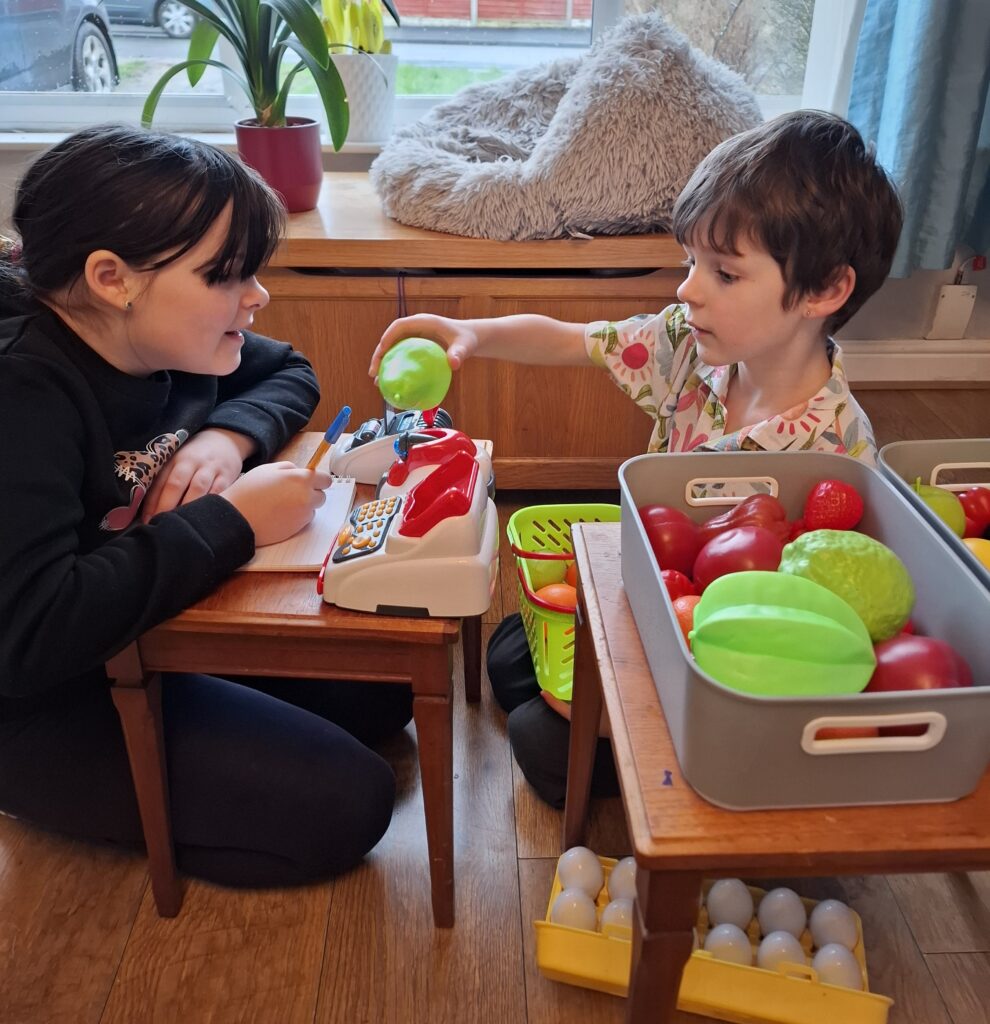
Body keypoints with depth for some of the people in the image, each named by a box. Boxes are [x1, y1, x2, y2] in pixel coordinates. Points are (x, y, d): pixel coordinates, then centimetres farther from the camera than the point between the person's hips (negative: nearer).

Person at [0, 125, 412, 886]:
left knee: (381, 688, 4)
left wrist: (230, 434, -14)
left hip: (160, 626, 8)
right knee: (344, 803, -12)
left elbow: (290, 374, 10)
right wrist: (232, 523, -34)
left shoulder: (167, 337, -7)